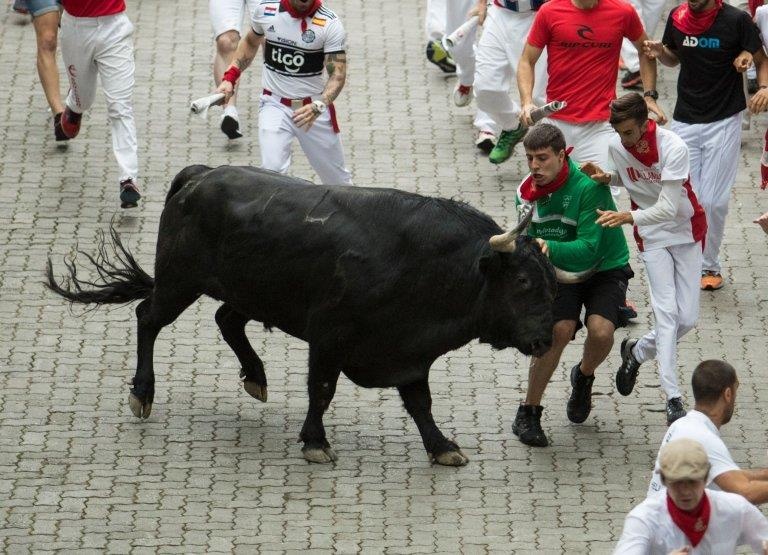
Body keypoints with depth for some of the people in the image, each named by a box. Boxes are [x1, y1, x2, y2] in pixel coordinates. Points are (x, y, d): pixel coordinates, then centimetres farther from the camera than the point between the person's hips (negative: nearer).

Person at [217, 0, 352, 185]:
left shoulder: (330, 24, -15)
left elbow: (338, 74, -19)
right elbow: (250, 43, 15)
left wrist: (319, 106, -36)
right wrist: (229, 78, 4)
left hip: (313, 106, -1)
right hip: (274, 104, 1)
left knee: (337, 178, 8)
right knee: (272, 170, -18)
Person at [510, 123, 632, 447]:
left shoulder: (588, 186, -25)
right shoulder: (526, 192, -7)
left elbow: (588, 248, -31)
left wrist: (549, 247, -48)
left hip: (605, 267, -3)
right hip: (559, 271, 3)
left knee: (600, 331, -27)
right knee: (560, 329, -24)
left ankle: (583, 377, 10)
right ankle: (528, 415, -11)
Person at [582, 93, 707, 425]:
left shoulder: (673, 148, -26)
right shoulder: (616, 146, -11)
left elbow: (668, 208, -30)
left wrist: (627, 218, -42)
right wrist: (605, 177, -9)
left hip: (686, 232, -1)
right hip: (652, 237, 1)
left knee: (687, 319, -2)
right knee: (667, 312, -13)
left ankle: (637, 352, 27)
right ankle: (673, 400, -16)